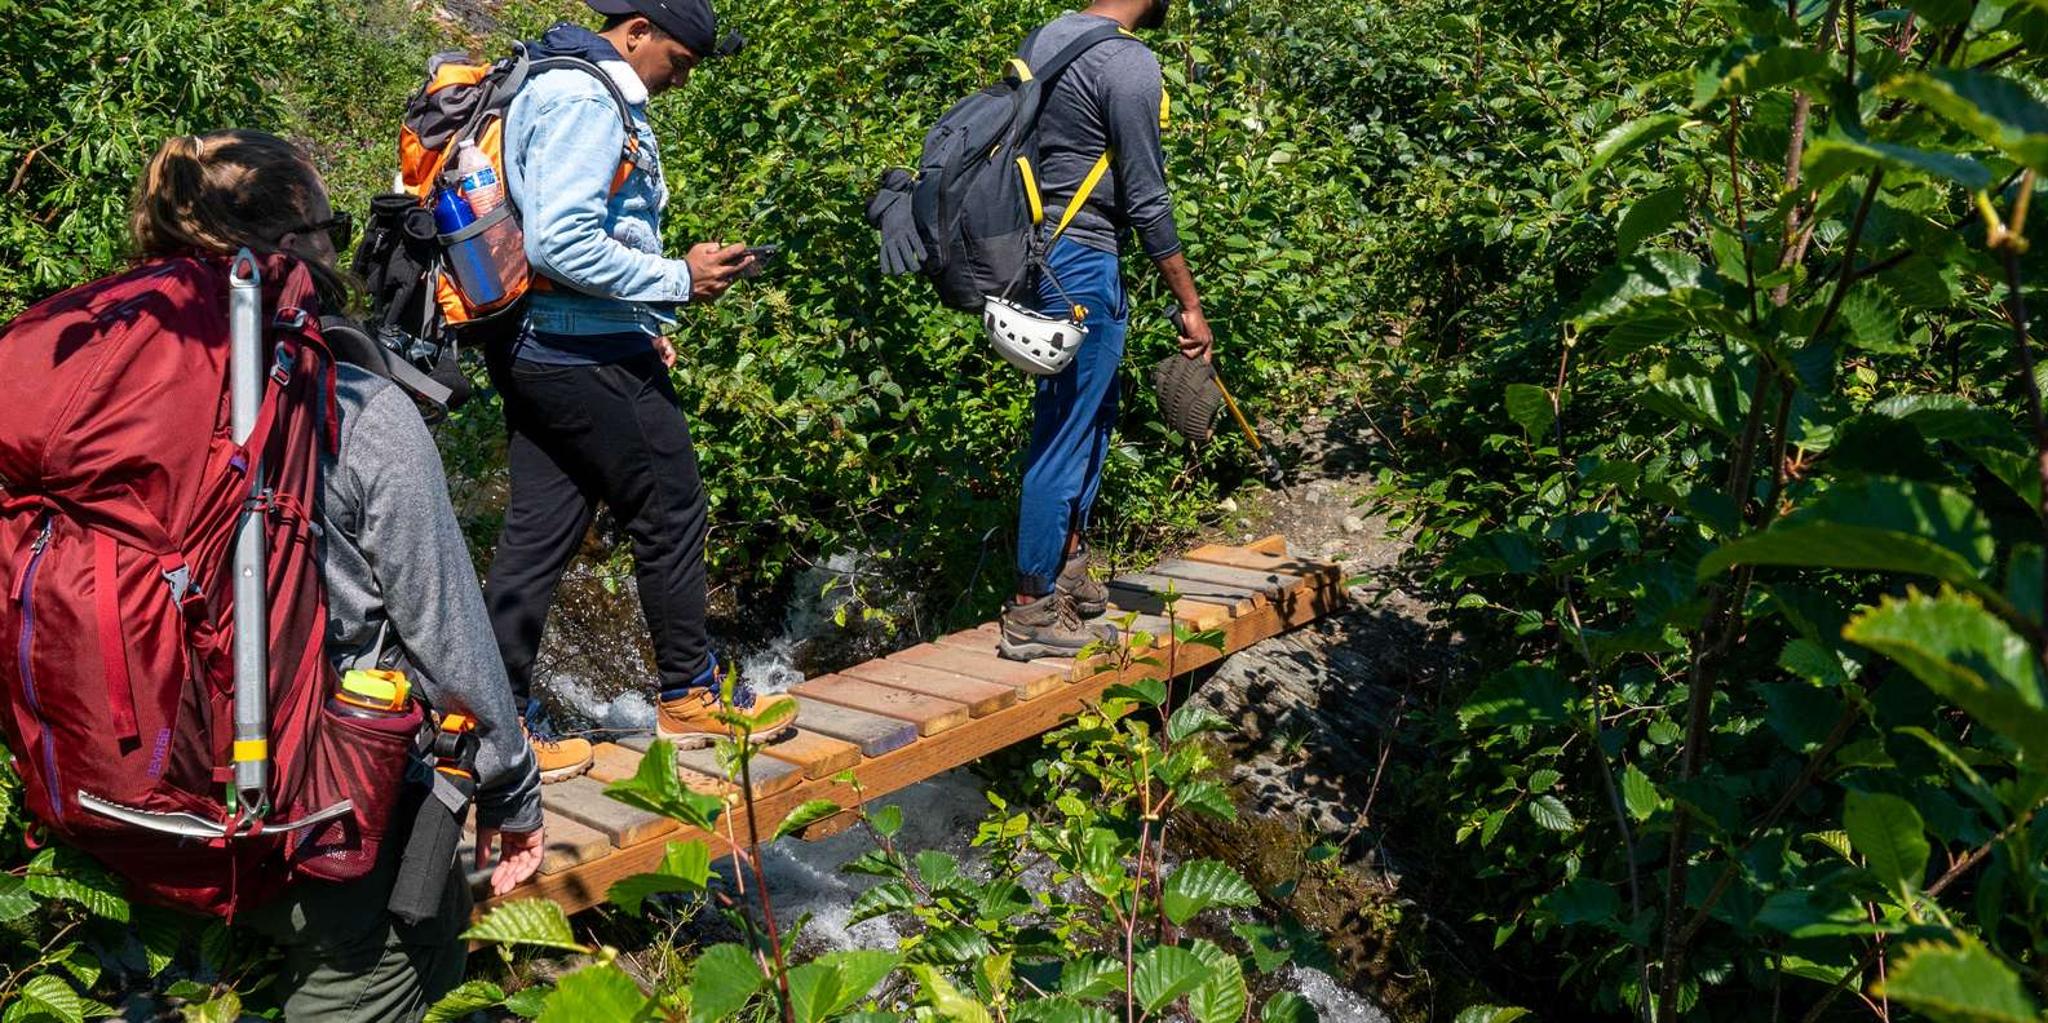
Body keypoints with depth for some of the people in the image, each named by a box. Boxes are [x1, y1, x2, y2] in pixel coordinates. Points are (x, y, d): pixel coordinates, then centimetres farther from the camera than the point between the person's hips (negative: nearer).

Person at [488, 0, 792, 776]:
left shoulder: (555, 85, 17)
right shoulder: (587, 99, -15)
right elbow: (563, 243, -25)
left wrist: (638, 325, 17)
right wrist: (679, 280, -17)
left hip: (535, 353, 10)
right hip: (587, 358, -10)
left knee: (538, 534, 11)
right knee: (671, 515, 5)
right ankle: (690, 696, 19)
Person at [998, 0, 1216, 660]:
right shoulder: (1129, 64, -15)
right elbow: (1146, 202, -15)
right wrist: (1190, 303, -9)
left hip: (1036, 253, 9)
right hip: (1084, 267, -9)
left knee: (1092, 418, 21)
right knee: (1066, 438, -1)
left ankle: (1069, 569, 30)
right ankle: (1032, 613, 7)